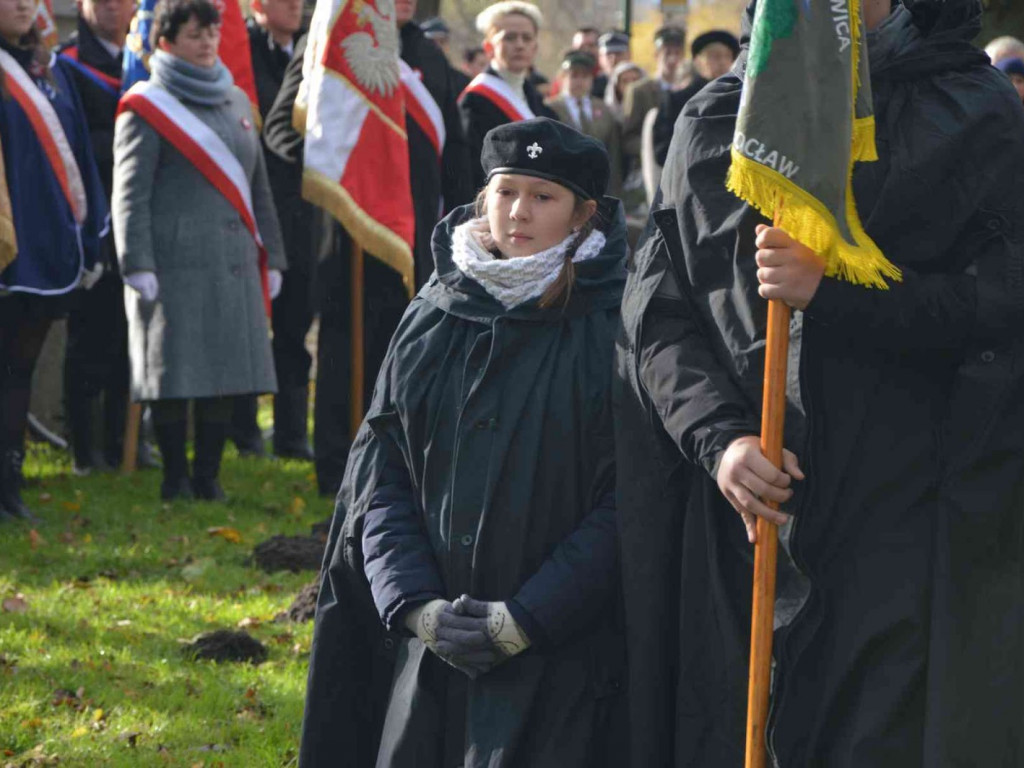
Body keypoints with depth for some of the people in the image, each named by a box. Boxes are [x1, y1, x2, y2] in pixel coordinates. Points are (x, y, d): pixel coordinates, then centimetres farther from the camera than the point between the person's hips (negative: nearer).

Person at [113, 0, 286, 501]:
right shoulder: (147, 108, -2)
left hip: (234, 265, 6)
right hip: (175, 266, -6)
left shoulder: (236, 102, 18)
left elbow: (257, 187, 23)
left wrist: (271, 257, 18)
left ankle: (208, 475, 13)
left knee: (226, 374, 5)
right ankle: (175, 478, 5)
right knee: (174, 375, -3)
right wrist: (137, 266, -15)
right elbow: (130, 194, -7)